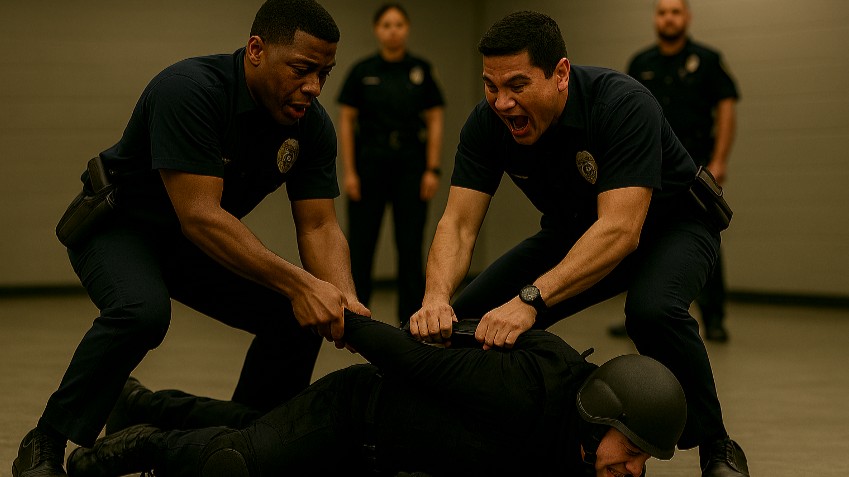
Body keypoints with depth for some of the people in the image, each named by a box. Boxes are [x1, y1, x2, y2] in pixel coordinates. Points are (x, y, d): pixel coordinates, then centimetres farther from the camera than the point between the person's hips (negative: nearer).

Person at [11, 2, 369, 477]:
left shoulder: (313, 125, -13)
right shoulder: (189, 90, -33)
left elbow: (319, 227, -13)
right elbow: (199, 215, -38)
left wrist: (346, 302, -34)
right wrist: (299, 283, -44)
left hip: (195, 242, 6)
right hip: (118, 224, -6)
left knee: (297, 319, -11)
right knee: (142, 310, -36)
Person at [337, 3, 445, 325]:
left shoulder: (421, 71, 2)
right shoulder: (362, 71, -1)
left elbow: (435, 122, 1)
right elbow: (346, 122, -1)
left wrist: (432, 170, -7)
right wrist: (349, 172, -8)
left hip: (410, 165, 1)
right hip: (370, 163, -1)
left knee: (411, 245, 2)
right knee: (361, 243, 2)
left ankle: (411, 319, 10)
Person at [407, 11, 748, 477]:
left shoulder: (623, 103, -34)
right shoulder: (487, 122, -18)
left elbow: (620, 229, -42)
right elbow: (458, 223, -21)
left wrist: (529, 300, -53)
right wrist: (436, 298, -43)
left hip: (670, 222, -5)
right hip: (574, 230, 6)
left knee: (652, 311, -38)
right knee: (467, 320, -11)